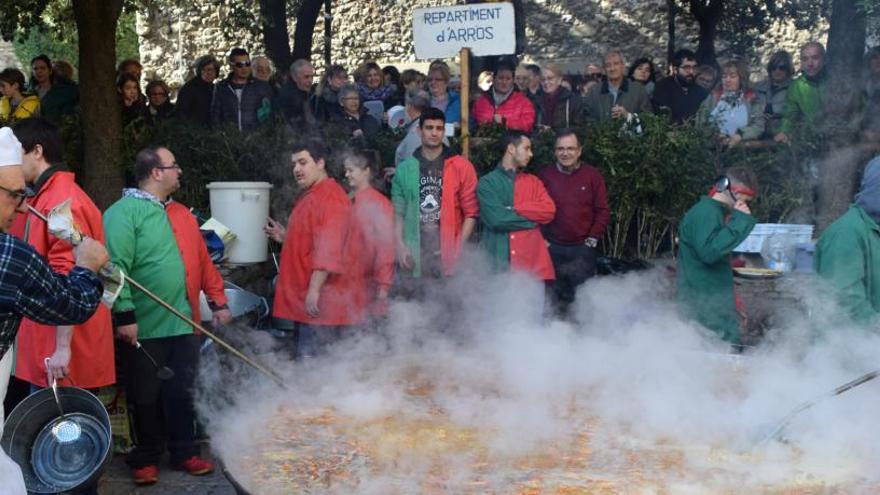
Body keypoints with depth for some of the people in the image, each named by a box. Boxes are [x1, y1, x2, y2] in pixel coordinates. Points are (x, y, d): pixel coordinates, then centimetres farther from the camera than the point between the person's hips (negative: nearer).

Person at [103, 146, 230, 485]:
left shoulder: (181, 214, 14)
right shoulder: (124, 213, -10)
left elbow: (202, 261, 15)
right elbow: (116, 268, -16)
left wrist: (218, 302, 12)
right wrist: (124, 315, -20)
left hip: (183, 322, 6)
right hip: (144, 326, -6)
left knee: (183, 393, 13)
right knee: (146, 397, 8)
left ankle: (184, 452, 26)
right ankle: (145, 459, 24)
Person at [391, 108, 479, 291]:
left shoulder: (461, 167, 2)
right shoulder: (404, 169, 9)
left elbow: (471, 212, 1)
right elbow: (398, 212, 8)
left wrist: (459, 248, -7)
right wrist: (400, 245, -4)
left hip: (448, 252, -1)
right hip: (414, 253, 2)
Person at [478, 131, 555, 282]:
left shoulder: (533, 181, 15)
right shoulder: (487, 182, 1)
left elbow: (549, 211, 0)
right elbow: (497, 219, -12)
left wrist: (514, 209, -9)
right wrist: (534, 218, -2)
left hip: (533, 261, 4)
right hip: (498, 262, -3)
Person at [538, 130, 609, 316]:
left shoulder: (593, 176, 2)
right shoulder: (544, 175, 3)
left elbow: (602, 211, 2)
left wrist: (592, 239, -3)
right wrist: (541, 239, -1)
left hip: (583, 248, 0)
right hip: (552, 248, 0)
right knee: (555, 296, 8)